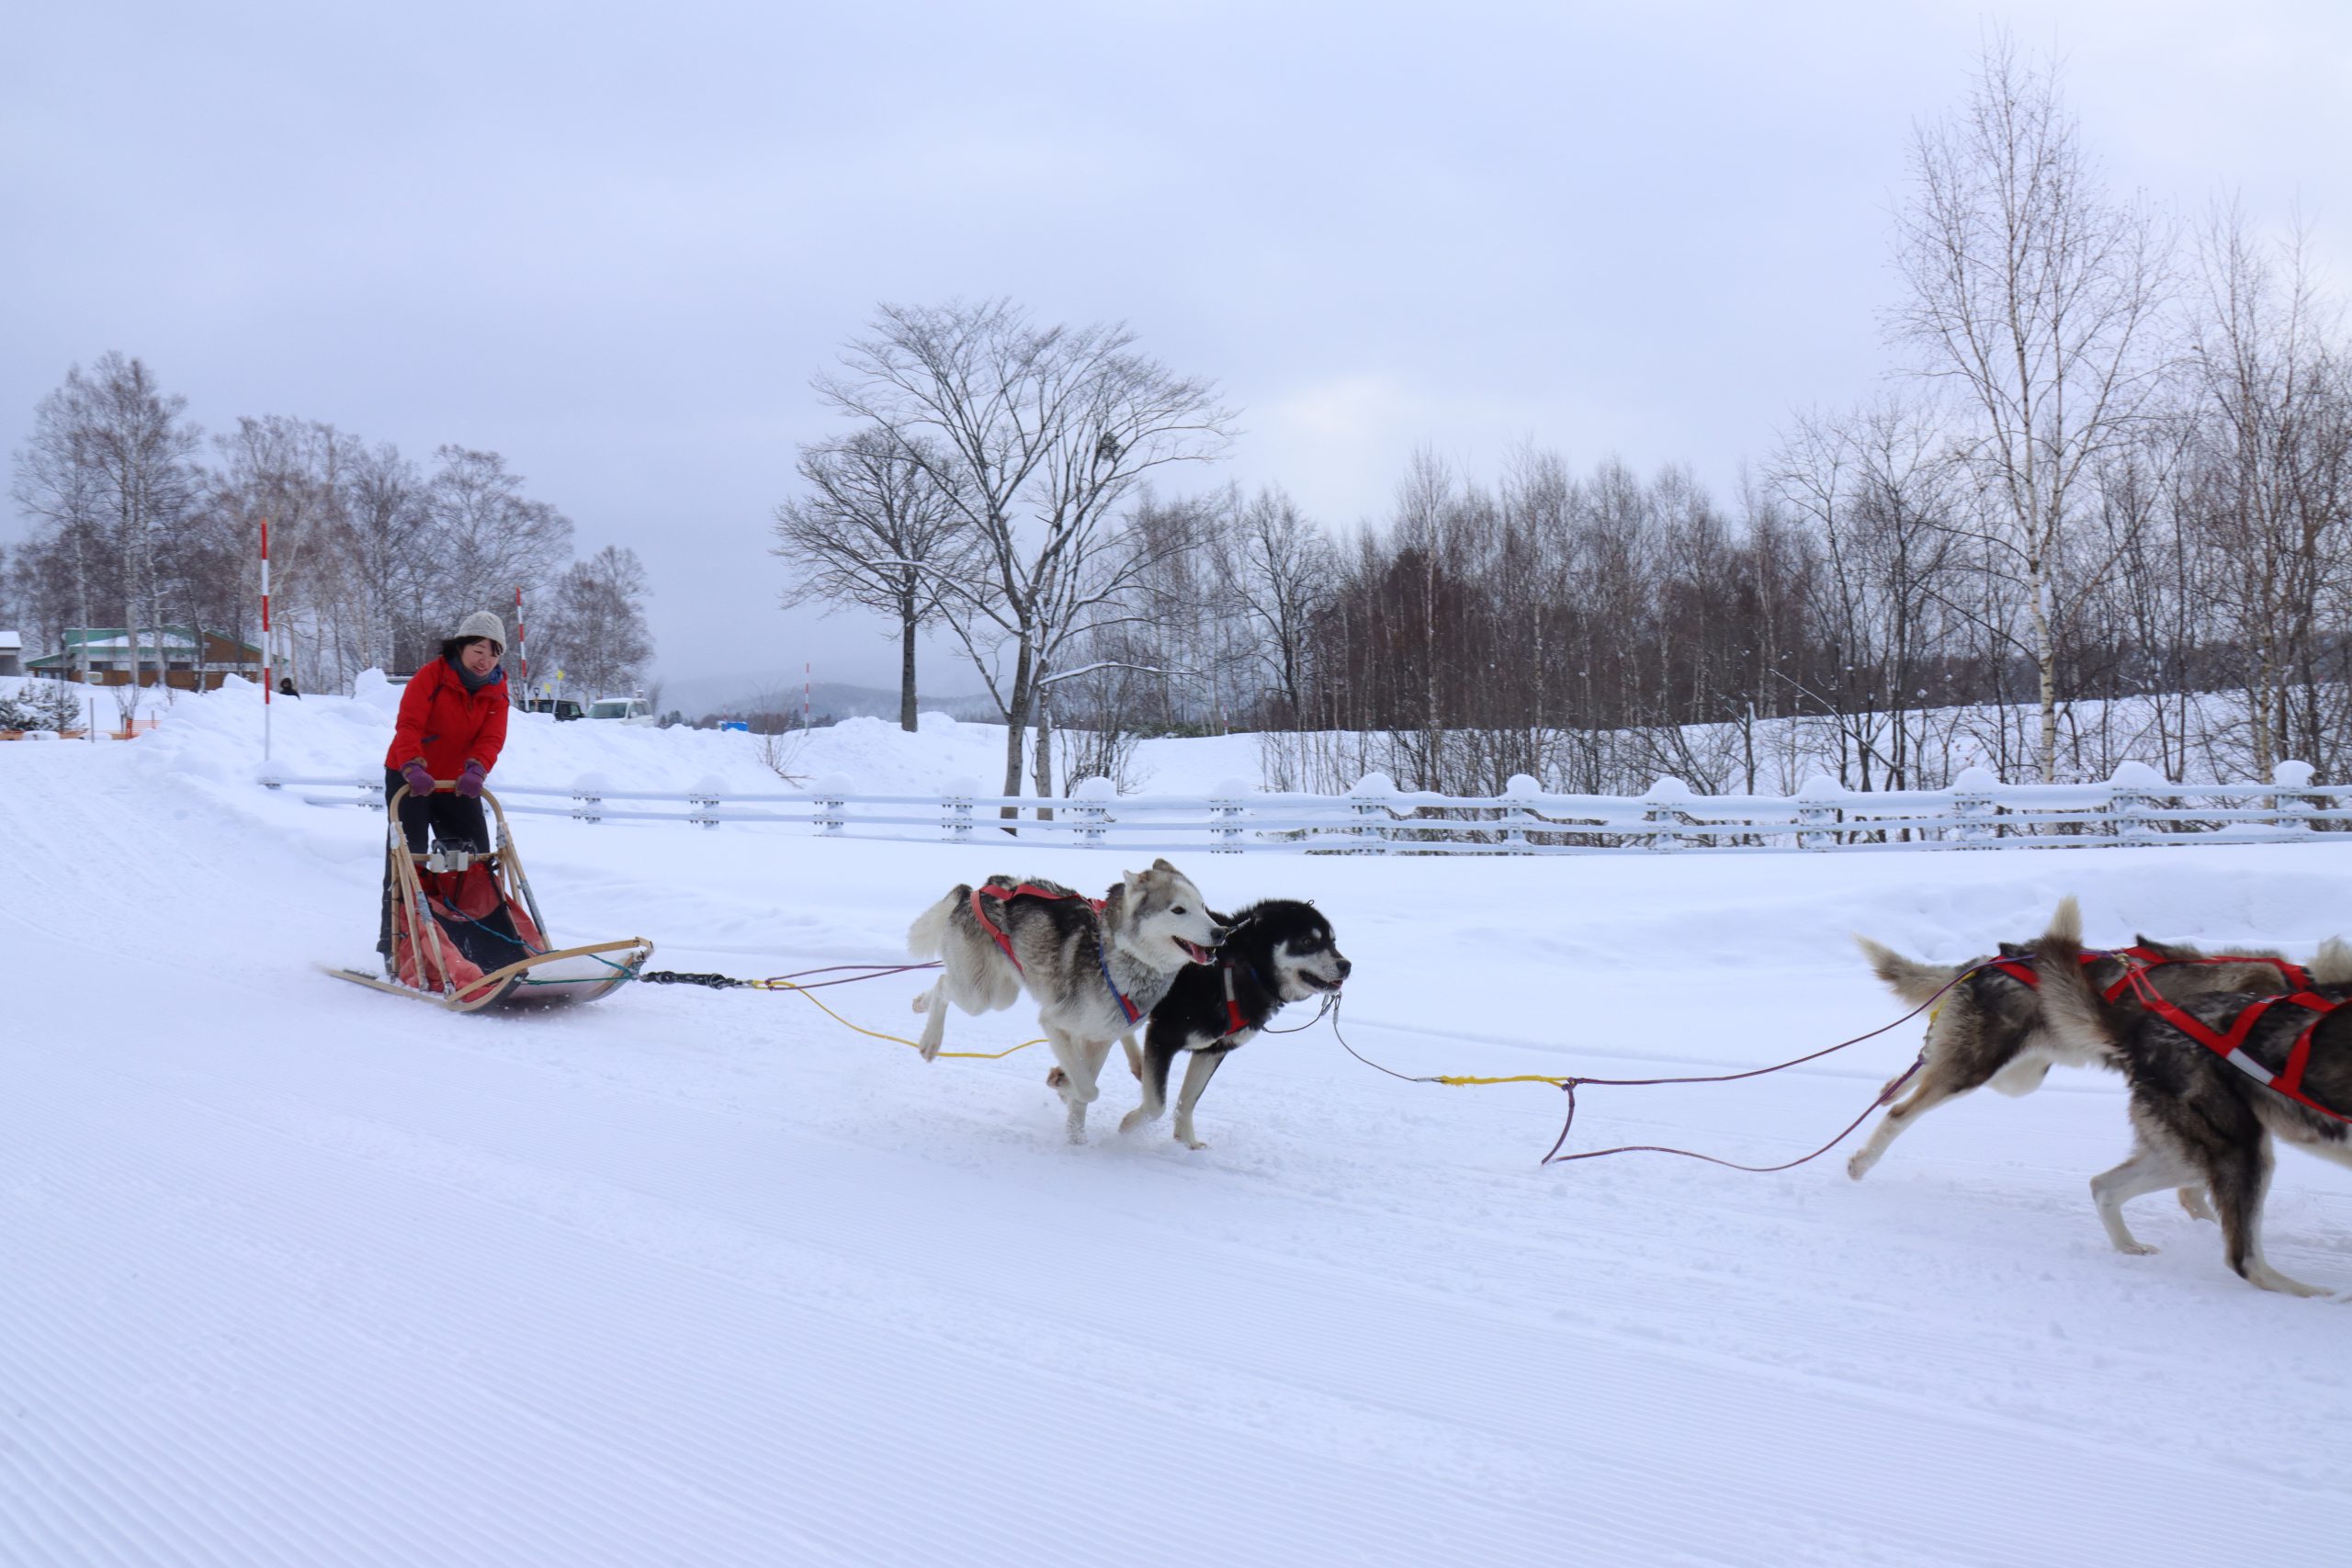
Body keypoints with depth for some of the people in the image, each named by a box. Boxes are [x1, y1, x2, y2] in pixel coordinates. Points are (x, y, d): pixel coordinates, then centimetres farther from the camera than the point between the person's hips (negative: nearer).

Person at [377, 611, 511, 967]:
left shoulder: (496, 691, -1)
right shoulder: (430, 677, -15)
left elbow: (491, 737, -15)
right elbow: (409, 725, -27)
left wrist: (476, 770, -36)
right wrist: (413, 767, -45)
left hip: (459, 784, 5)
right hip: (409, 780, -5)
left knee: (475, 858, 4)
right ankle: (394, 941, 1)